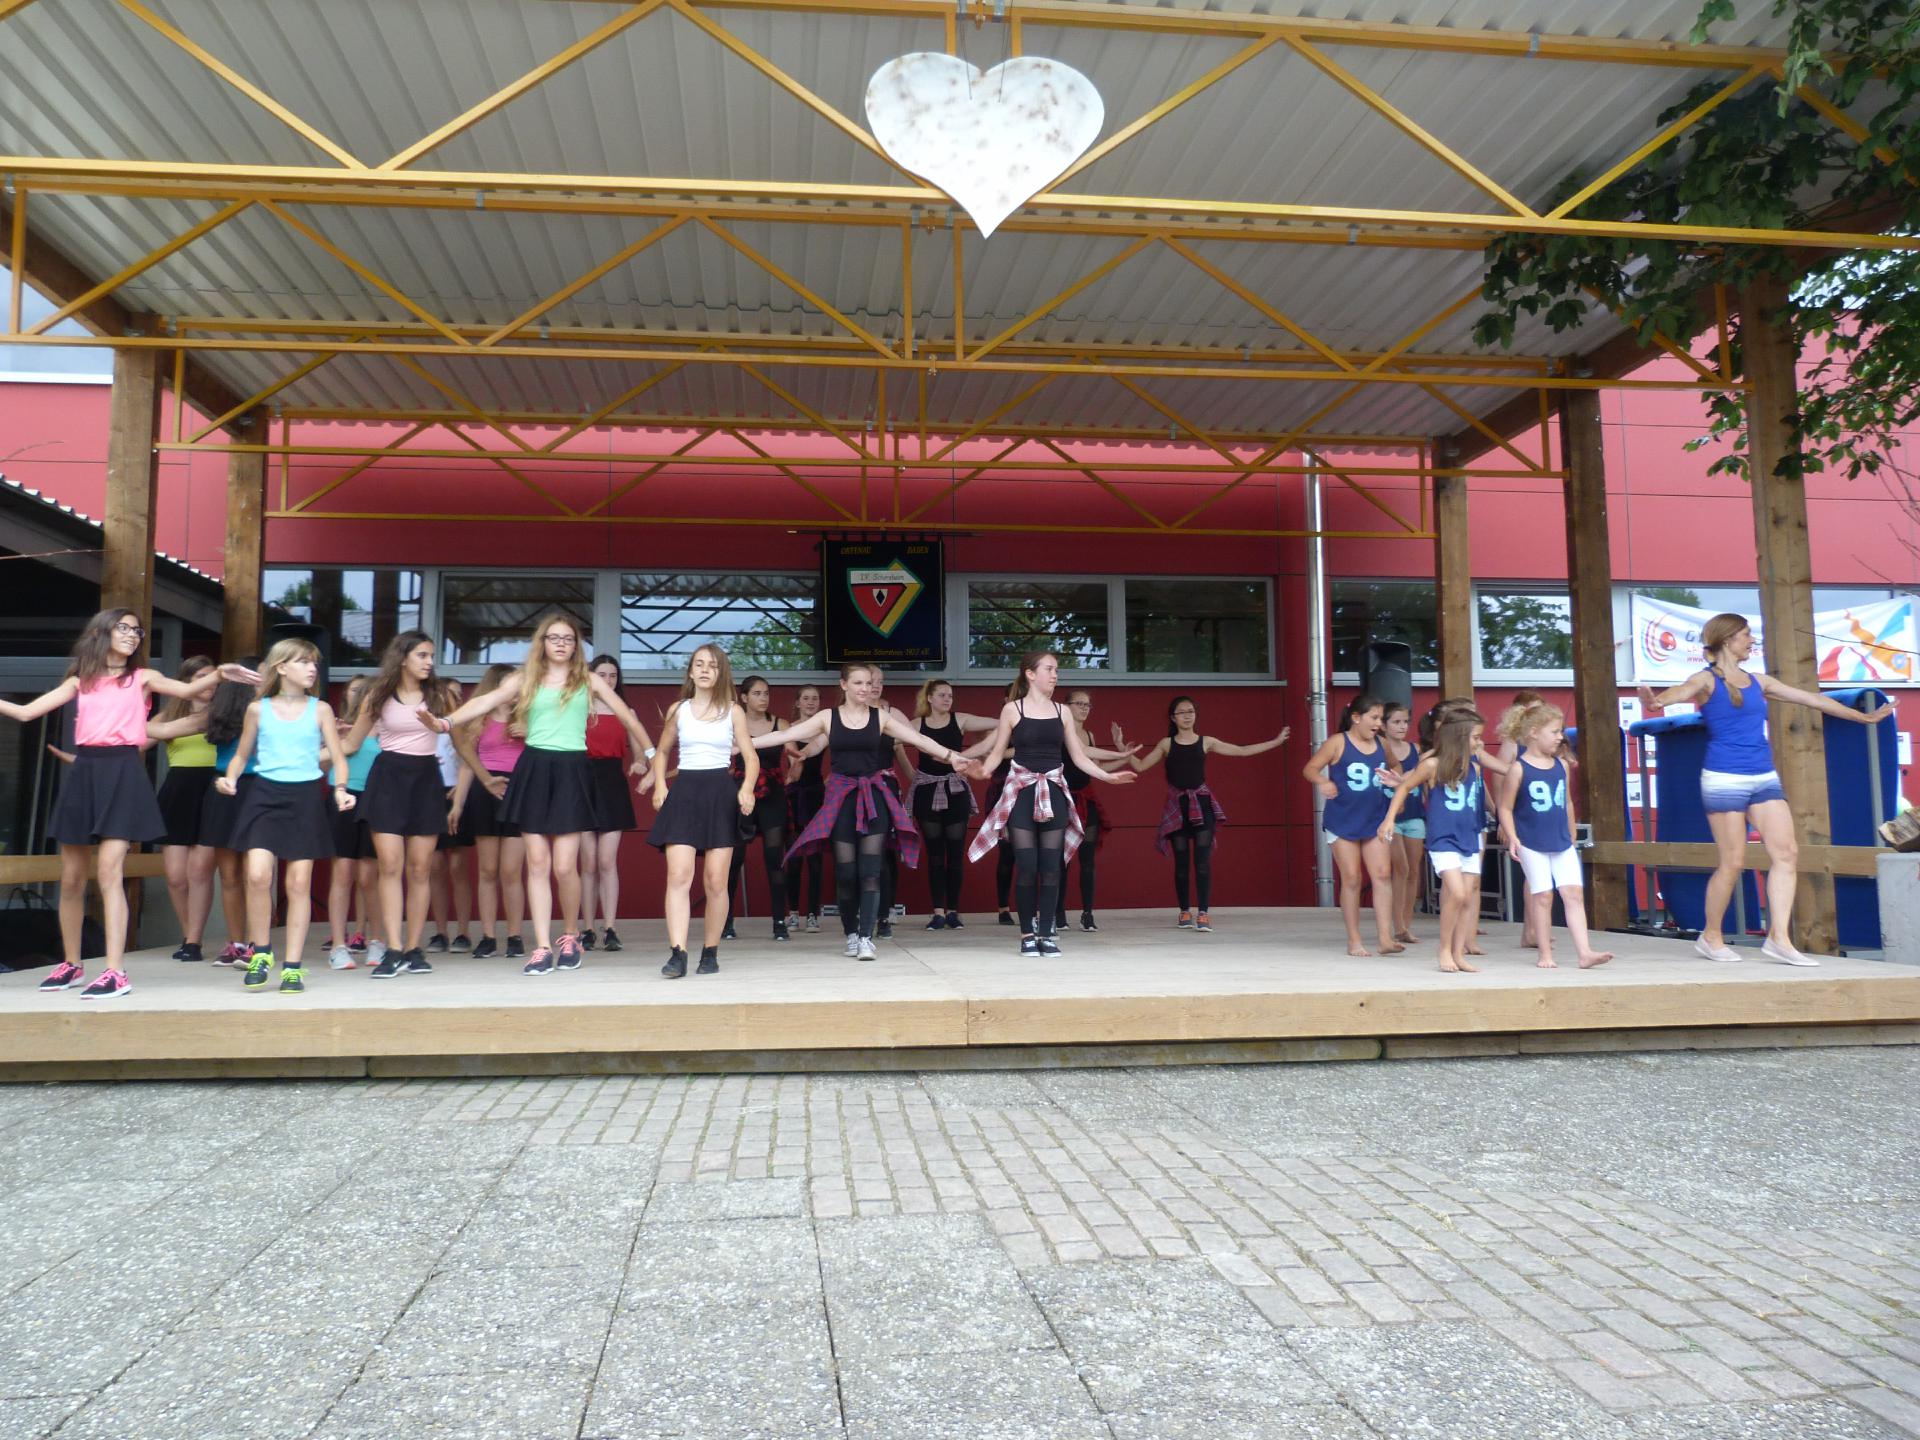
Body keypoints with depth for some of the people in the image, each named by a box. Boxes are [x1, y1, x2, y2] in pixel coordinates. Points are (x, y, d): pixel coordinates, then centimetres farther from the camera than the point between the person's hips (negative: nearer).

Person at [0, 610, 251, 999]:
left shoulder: (143, 677, 8)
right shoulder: (80, 680, 14)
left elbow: (188, 690, -9)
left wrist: (219, 674, -27)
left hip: (122, 773, -4)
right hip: (83, 773, 4)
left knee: (109, 871, -15)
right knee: (71, 878, 10)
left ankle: (116, 972, -15)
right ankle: (71, 964, 25)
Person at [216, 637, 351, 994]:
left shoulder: (320, 709, 6)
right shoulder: (258, 709, 7)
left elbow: (337, 756, 5)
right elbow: (242, 754, 16)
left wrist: (340, 789, -13)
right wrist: (230, 778, -4)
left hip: (306, 795, 0)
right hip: (264, 793, 0)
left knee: (299, 882, -1)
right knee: (257, 874, -15)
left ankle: (292, 966, 6)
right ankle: (261, 952, 6)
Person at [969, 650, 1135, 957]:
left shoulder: (1061, 711, 9)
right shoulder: (1012, 709, 0)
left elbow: (1079, 756, 11)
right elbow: (996, 753, -1)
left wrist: (1107, 776, -1)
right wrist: (979, 770, -20)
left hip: (1054, 791, 3)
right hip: (1022, 791, -3)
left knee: (1051, 865, 1)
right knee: (1026, 866, -5)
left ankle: (1046, 933, 9)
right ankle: (1027, 934, 7)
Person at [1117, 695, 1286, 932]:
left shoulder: (1206, 742, 6)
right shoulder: (1166, 744, 6)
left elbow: (1242, 751, 7)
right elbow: (1140, 766, 6)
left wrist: (1276, 742, 5)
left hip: (1201, 804, 0)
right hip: (1177, 805, 0)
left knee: (1202, 860, -9)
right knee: (1181, 861, 3)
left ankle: (1204, 913, -11)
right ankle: (1185, 912, 13)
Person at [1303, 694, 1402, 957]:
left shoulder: (1382, 745, 6)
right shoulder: (1338, 743, -8)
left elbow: (1391, 770, 22)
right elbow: (1310, 768, -10)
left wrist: (1396, 780, -2)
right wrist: (1323, 782, -31)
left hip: (1375, 821, 4)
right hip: (1343, 821, -4)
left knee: (1383, 874, -6)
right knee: (1351, 878, 1)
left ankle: (1386, 938, -5)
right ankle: (1354, 940, 11)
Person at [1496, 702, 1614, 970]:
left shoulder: (1561, 765, 8)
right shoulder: (1519, 769, -8)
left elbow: (1567, 803, 18)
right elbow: (1505, 808, -8)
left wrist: (1571, 835, 21)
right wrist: (1512, 837, -17)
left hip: (1562, 843, 5)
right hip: (1532, 845, -5)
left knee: (1574, 893, -3)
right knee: (1542, 896, 0)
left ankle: (1584, 952, -3)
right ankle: (1545, 954, 9)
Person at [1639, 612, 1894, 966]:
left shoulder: (1758, 681, 16)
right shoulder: (1708, 680, -4)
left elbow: (1812, 699, 25)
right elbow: (1680, 692, -26)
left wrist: (1863, 716, 32)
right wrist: (1654, 701, -50)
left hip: (1764, 778, 7)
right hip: (1724, 779, -6)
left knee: (1786, 851, -6)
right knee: (1733, 861, -5)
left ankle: (1778, 938, -3)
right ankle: (1711, 936, 11)